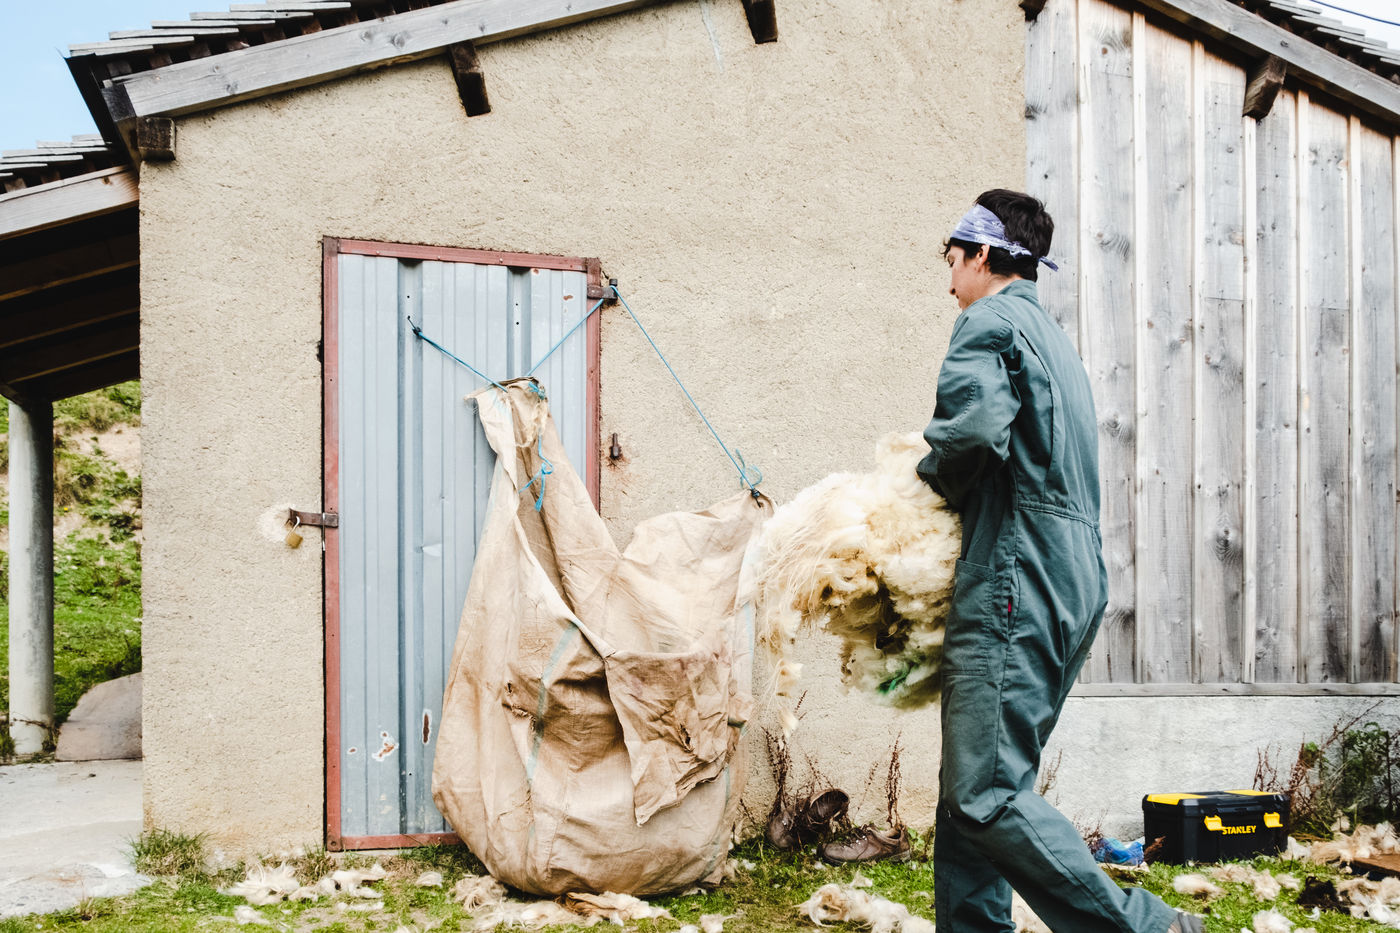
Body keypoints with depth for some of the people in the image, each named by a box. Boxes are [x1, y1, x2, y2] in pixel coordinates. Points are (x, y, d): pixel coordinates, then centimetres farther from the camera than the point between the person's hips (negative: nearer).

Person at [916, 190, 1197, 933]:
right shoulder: (1052, 337, 27)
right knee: (970, 786, 11)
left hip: (1016, 579, -10)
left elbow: (972, 427, -22)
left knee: (987, 792, -13)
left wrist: (926, 482, -3)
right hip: (1073, 578, 10)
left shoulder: (991, 322, -4)